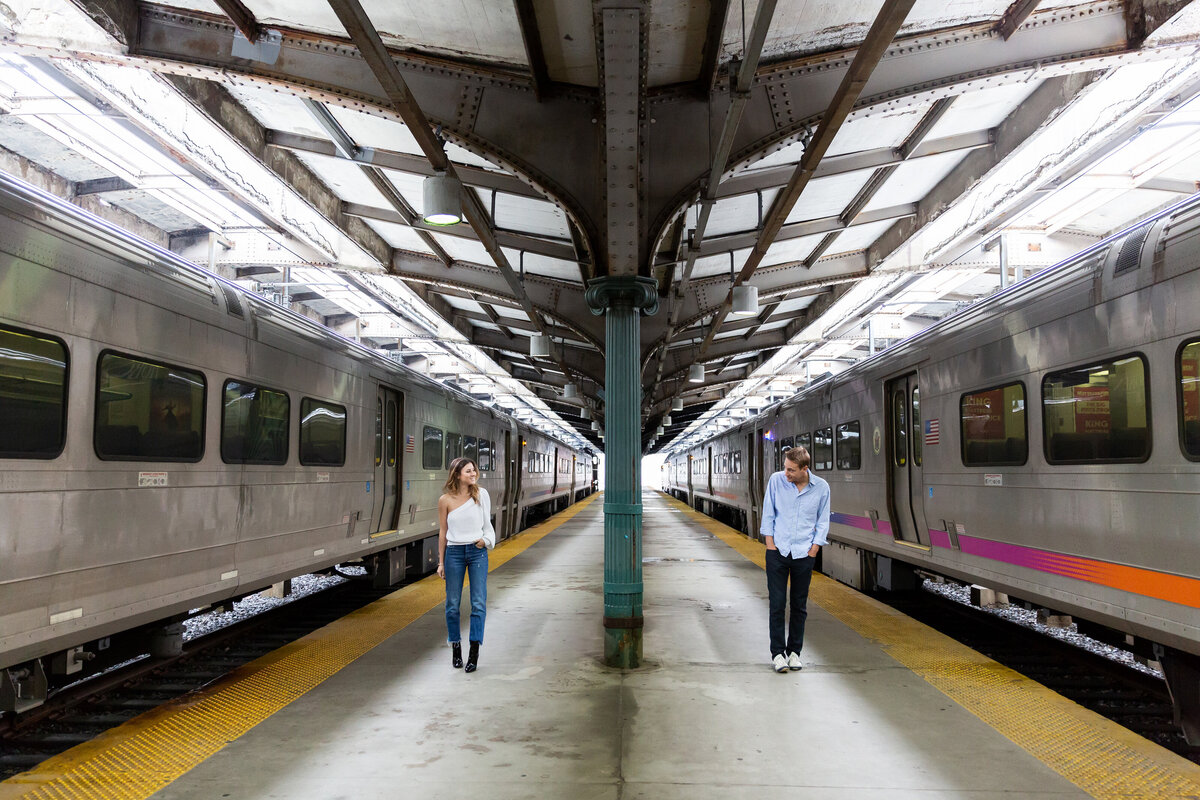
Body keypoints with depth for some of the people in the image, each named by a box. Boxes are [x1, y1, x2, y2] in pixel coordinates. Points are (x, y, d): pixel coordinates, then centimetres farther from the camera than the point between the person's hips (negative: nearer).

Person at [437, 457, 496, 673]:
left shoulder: (481, 494, 2)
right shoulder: (445, 500, -1)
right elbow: (443, 531, 5)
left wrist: (487, 540, -7)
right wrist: (441, 562, 6)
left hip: (478, 551, 1)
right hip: (454, 552, -1)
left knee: (479, 602, -4)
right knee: (453, 604, 5)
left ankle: (474, 652, 1)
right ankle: (456, 648, 22)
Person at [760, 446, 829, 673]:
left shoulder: (821, 487, -4)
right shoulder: (776, 480, -6)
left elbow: (822, 522, 5)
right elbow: (768, 514, 3)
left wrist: (813, 550, -2)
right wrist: (770, 543, -2)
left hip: (804, 554, 1)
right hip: (777, 551, -1)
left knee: (799, 606, 8)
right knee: (777, 603, -1)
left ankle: (794, 652, 20)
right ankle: (777, 653, 7)